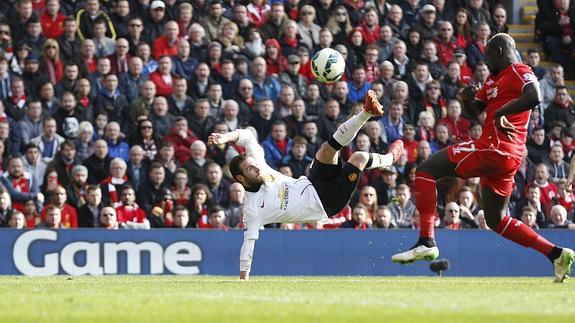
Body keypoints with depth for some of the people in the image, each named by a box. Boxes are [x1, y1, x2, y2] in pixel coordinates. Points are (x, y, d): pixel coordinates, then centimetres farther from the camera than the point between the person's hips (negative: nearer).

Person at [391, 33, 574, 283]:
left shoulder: (519, 73, -5)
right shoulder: (493, 79, 23)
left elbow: (534, 97, -25)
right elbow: (475, 111, 29)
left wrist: (501, 112, -23)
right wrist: (468, 99, 7)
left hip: (495, 148, -11)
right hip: (508, 158, 11)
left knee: (425, 171, -9)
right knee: (496, 220, 19)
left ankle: (426, 242, -18)